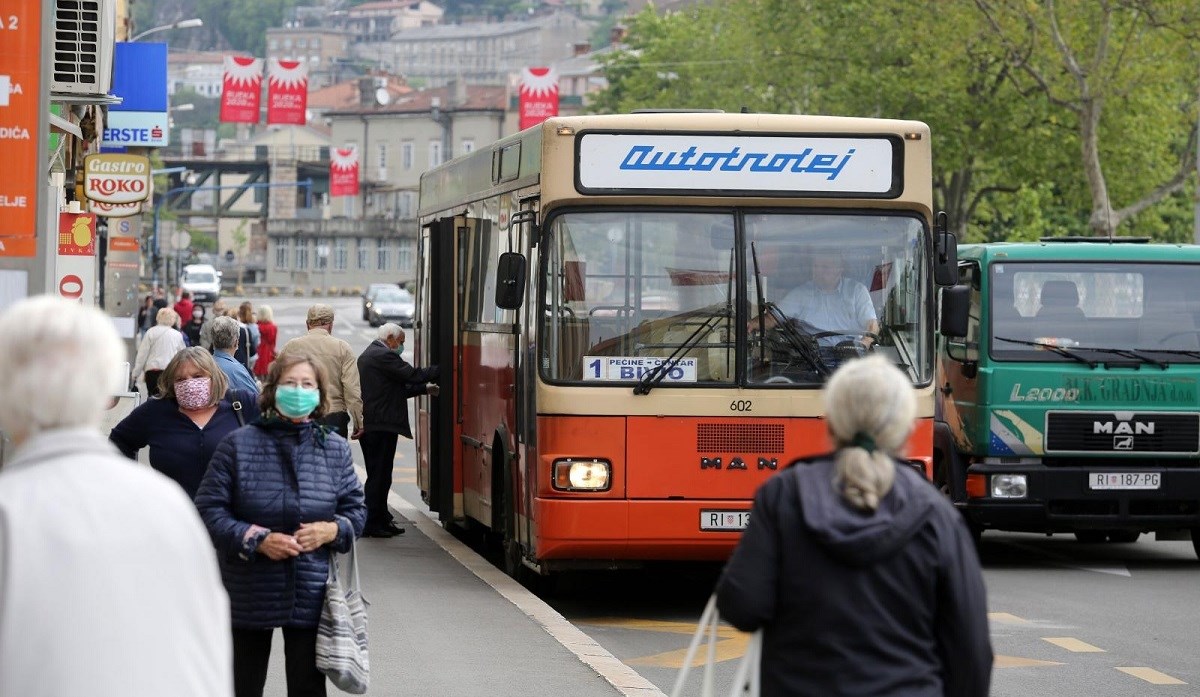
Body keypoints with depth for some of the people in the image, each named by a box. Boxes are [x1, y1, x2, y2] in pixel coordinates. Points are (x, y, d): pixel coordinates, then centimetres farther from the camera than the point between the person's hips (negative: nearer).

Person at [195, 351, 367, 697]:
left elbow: (355, 510, 10)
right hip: (249, 596, -1)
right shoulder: (238, 444, -4)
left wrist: (331, 530, -12)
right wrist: (256, 540, -18)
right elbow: (208, 509, -7)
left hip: (311, 599, 1)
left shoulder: (335, 449, 4)